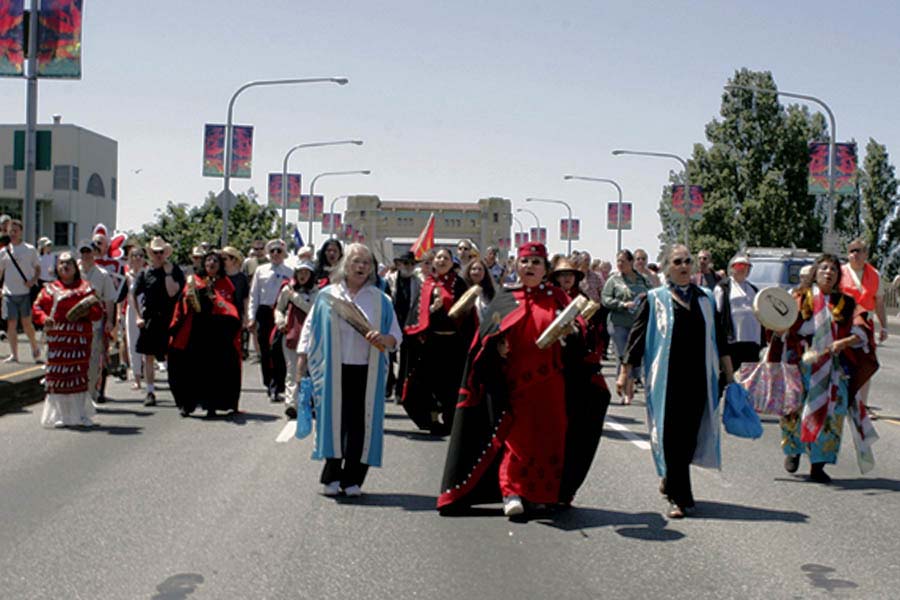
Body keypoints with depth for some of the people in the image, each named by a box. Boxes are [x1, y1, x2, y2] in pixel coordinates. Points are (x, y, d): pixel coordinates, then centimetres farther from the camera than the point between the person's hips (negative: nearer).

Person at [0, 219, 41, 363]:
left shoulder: (30, 249, 2)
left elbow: (38, 269, 7)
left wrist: (33, 280, -12)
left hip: (26, 292, -2)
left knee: (26, 322, -1)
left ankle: (35, 349, 20)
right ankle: (13, 354, 4)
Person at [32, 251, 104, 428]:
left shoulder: (85, 288, 9)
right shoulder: (50, 289, 11)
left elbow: (98, 311, 6)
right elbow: (38, 306, 10)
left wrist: (86, 312, -15)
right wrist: (44, 318, -10)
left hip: (80, 337, 0)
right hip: (57, 337, 1)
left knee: (79, 374, -1)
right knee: (58, 375, -3)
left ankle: (80, 414, 9)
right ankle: (59, 415, 4)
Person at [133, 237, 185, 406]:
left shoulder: (175, 271, -1)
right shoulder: (145, 273, 5)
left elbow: (172, 292, -15)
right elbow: (133, 295, 11)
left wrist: (168, 272, -15)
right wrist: (138, 316, 2)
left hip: (168, 320, -3)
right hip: (149, 320, 3)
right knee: (148, 357, 4)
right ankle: (150, 392, 11)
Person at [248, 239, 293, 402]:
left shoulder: (289, 272, 3)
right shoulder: (261, 270, 9)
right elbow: (254, 295, 11)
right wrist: (252, 317, 5)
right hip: (264, 312, 3)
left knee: (279, 351, -8)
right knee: (265, 350, 8)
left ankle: (277, 388, -6)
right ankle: (268, 384, 23)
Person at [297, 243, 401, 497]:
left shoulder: (380, 300, 7)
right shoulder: (327, 295, 6)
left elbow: (396, 337, 6)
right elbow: (310, 328, 11)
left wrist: (383, 339, -16)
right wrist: (302, 359, 5)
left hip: (367, 373, 1)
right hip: (333, 371, -1)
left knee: (361, 424, 0)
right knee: (334, 420, 0)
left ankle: (352, 479, 9)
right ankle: (332, 477, 11)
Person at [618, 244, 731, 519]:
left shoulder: (705, 298, 11)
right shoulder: (655, 299, 2)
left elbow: (717, 337, 18)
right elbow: (637, 335, 2)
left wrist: (728, 371, 18)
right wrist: (624, 372, -2)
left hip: (698, 377, 3)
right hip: (667, 379, -3)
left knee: (690, 434, 7)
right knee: (672, 435, -5)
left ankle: (670, 479, 30)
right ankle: (679, 496, 0)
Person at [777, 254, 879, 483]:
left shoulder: (846, 303, 9)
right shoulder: (801, 298, 6)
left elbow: (861, 332, -2)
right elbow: (786, 329, 2)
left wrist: (845, 342, -20)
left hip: (833, 369, 1)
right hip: (802, 366, -1)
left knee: (828, 413, -4)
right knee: (797, 410, -1)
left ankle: (818, 465, 4)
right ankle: (793, 451, 26)